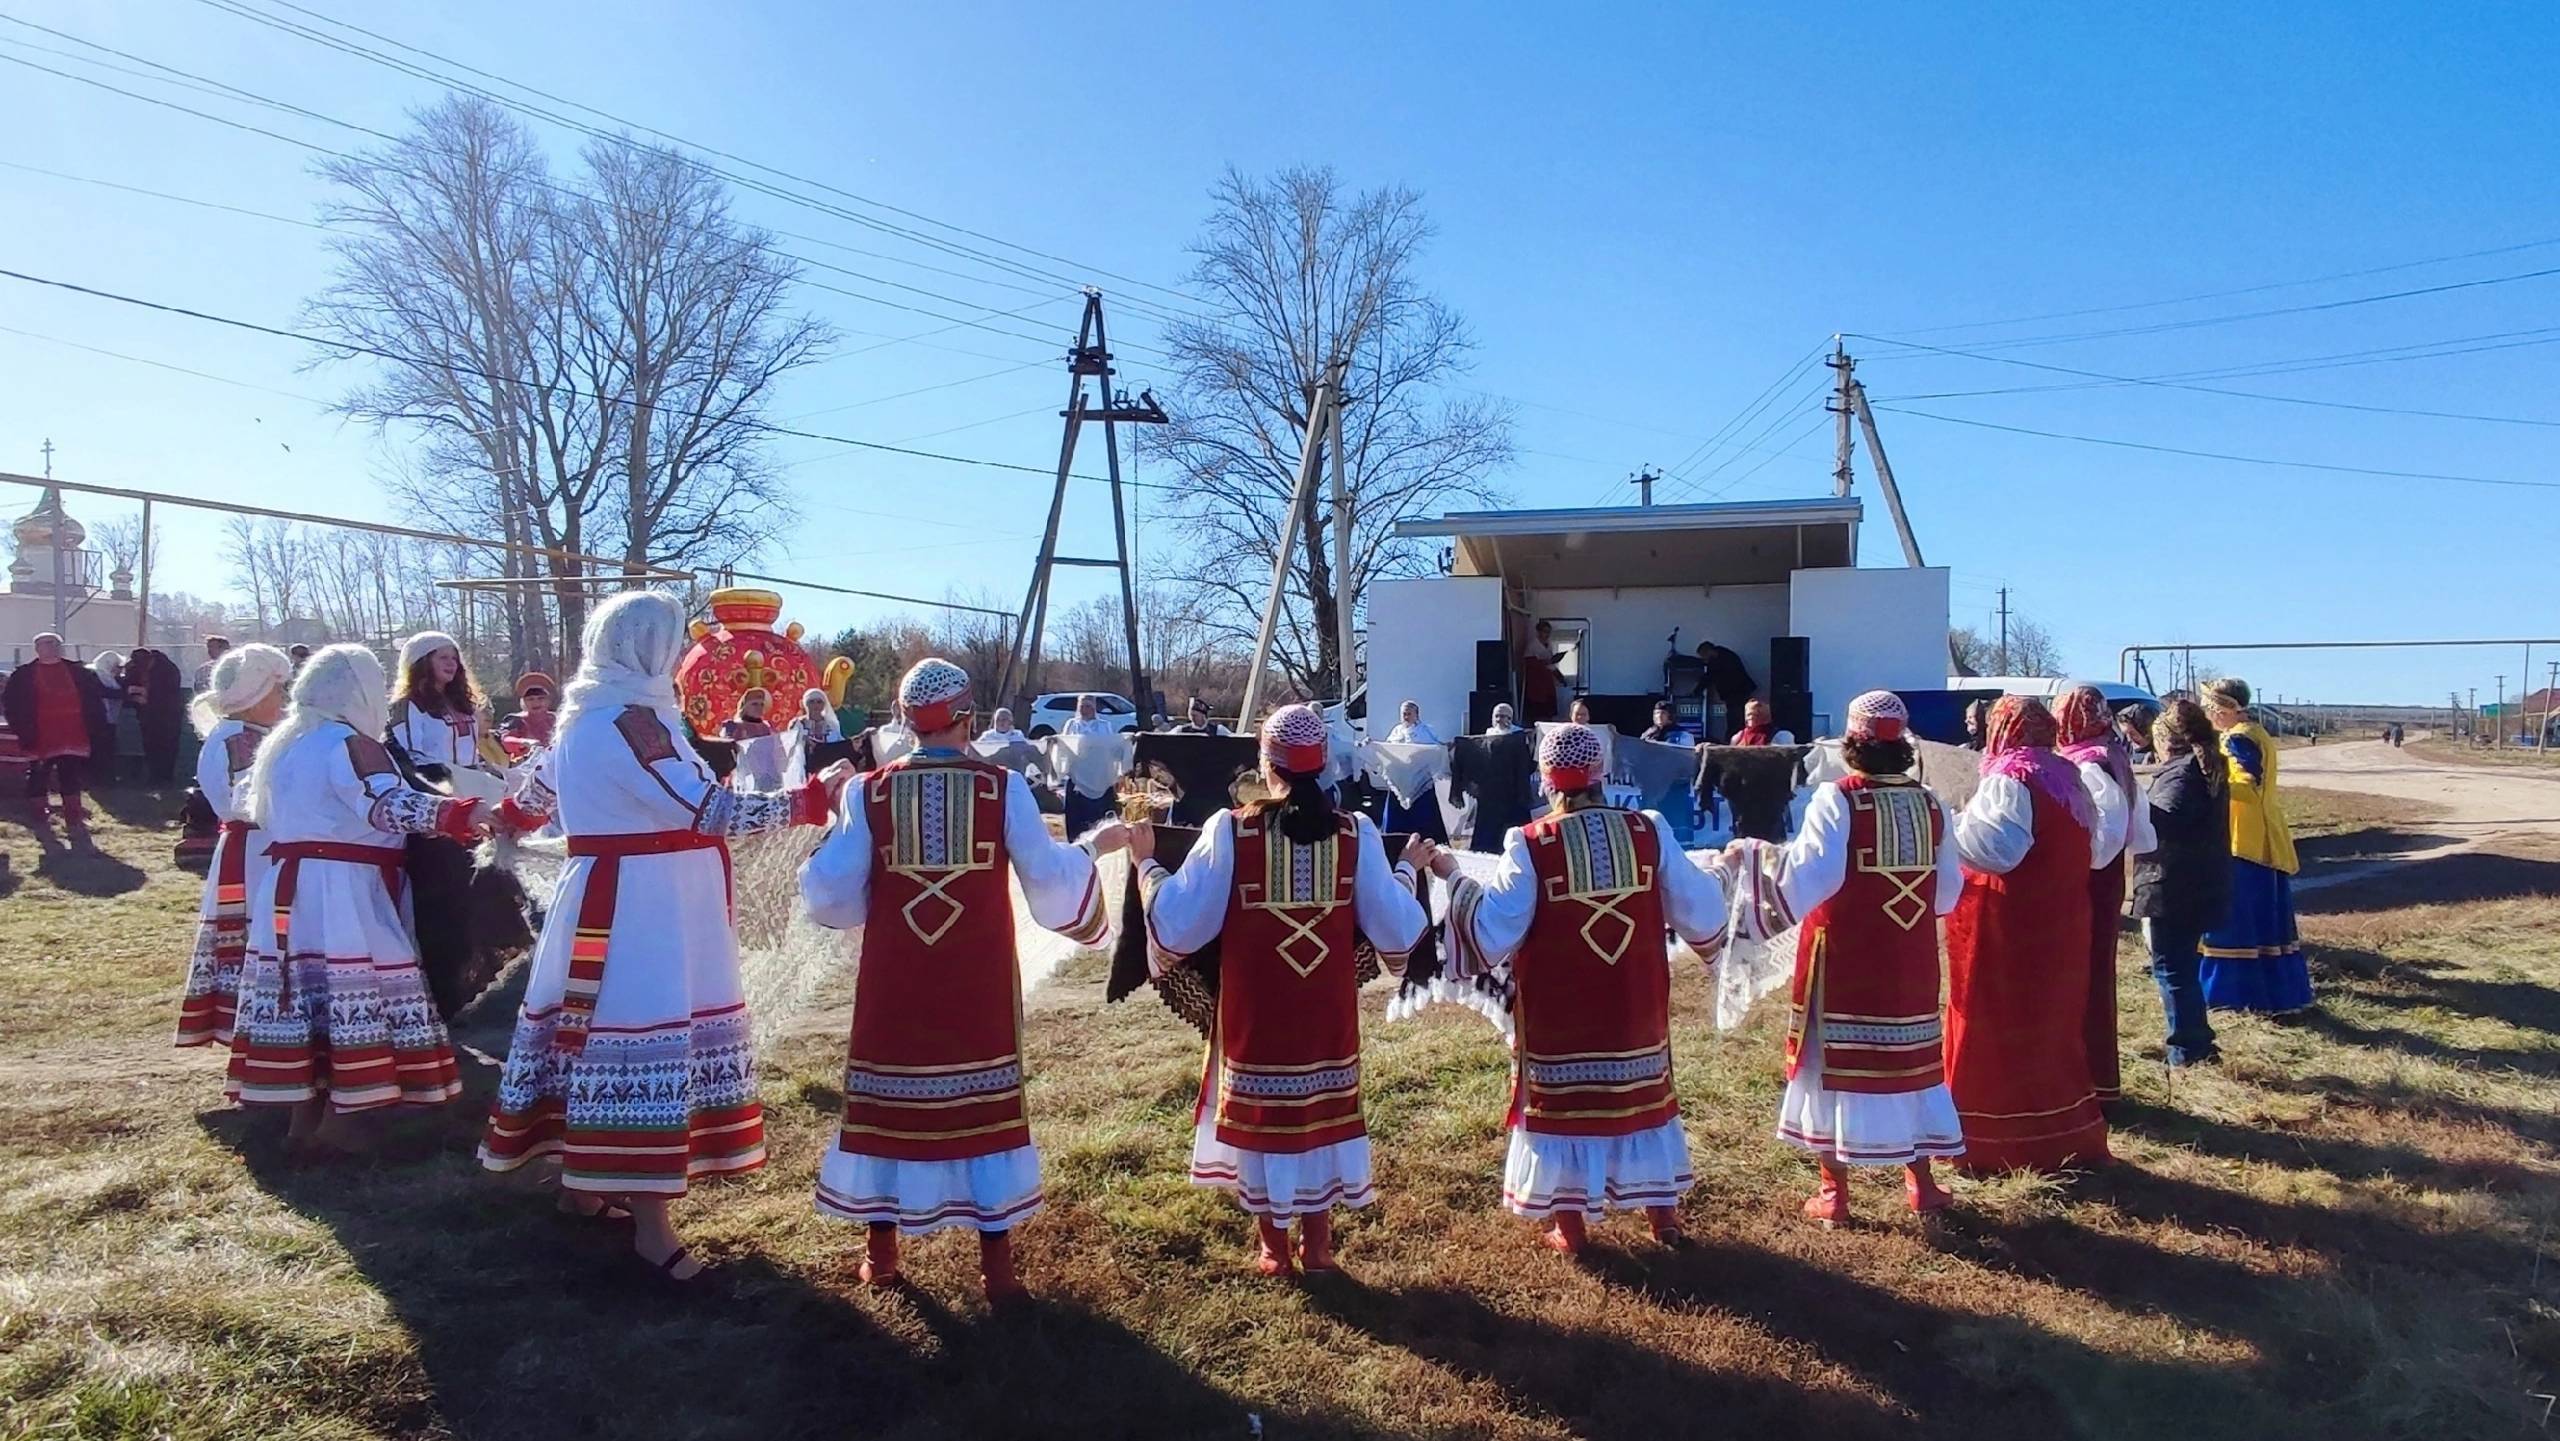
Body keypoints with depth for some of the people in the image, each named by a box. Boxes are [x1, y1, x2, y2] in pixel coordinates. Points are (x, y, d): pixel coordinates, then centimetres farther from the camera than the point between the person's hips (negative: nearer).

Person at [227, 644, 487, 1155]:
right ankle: (336, 1129, -5)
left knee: (305, 998, 13)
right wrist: (461, 815, -38)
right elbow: (388, 804, -27)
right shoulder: (350, 743, -10)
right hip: (343, 893, -9)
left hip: (289, 890, 9)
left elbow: (263, 816, 30)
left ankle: (304, 1120, 20)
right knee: (355, 1001, -6)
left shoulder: (283, 744, 18)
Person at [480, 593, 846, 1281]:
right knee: (644, 1038, -7)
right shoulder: (631, 721, -18)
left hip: (609, 896, 10)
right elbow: (711, 811, -25)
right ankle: (649, 1222, -3)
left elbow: (536, 796, 29)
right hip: (642, 905, -10)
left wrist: (506, 818, 52)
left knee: (593, 1030, 18)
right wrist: (812, 797, -21)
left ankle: (583, 1180, 32)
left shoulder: (586, 716, 12)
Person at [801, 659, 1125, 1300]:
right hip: (980, 985, -1)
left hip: (894, 984, 1)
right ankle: (996, 1264, 13)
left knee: (890, 1098, 14)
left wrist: (830, 836, 17)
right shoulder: (1003, 787, -7)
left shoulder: (869, 792, -4)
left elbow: (831, 897, -2)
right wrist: (1094, 845, 11)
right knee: (985, 1101, 8)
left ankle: (880, 1253, 25)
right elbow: (1050, 881, -8)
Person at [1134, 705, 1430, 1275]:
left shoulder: (1229, 830, -14)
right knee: (1323, 1110, 16)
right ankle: (1316, 1244, 26)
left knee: (1260, 1113, 13)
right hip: (1328, 1009, 2)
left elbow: (1178, 924, -12)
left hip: (1253, 1010, -2)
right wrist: (1407, 869, 13)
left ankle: (1273, 1247, 23)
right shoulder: (1356, 833, -8)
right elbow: (1395, 930, -4)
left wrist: (1146, 862, 3)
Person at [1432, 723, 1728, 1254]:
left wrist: (1455, 878, -1)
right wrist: (1717, 873, 21)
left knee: (1561, 1098, 10)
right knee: (1639, 1092, 18)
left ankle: (1569, 1225, 19)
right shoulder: (1650, 832, -6)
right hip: (1636, 1009, 3)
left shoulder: (1530, 844, -14)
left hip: (1557, 1015, -3)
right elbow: (1701, 913, 1)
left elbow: (1491, 931, -14)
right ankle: (1662, 1211, 30)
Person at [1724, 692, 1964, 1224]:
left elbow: (1808, 872, -23)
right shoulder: (1929, 804, 1)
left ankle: (1834, 1192, 12)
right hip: (1909, 961, 4)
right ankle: (1920, 1183, 26)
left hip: (1842, 960, -4)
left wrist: (1753, 855, -11)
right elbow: (1948, 892, 7)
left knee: (1835, 1061, 6)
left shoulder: (1836, 799, -13)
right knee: (1909, 1058, 16)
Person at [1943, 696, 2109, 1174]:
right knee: (2048, 1023, 16)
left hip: (2006, 925, -8)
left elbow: (1995, 847, -26)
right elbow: (2090, 849, 18)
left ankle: (1995, 1137, 5)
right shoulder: (2067, 777, 11)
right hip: (2057, 923, 8)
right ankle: (2061, 1131, 24)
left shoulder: (2009, 779, -14)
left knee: (1995, 1027, -1)